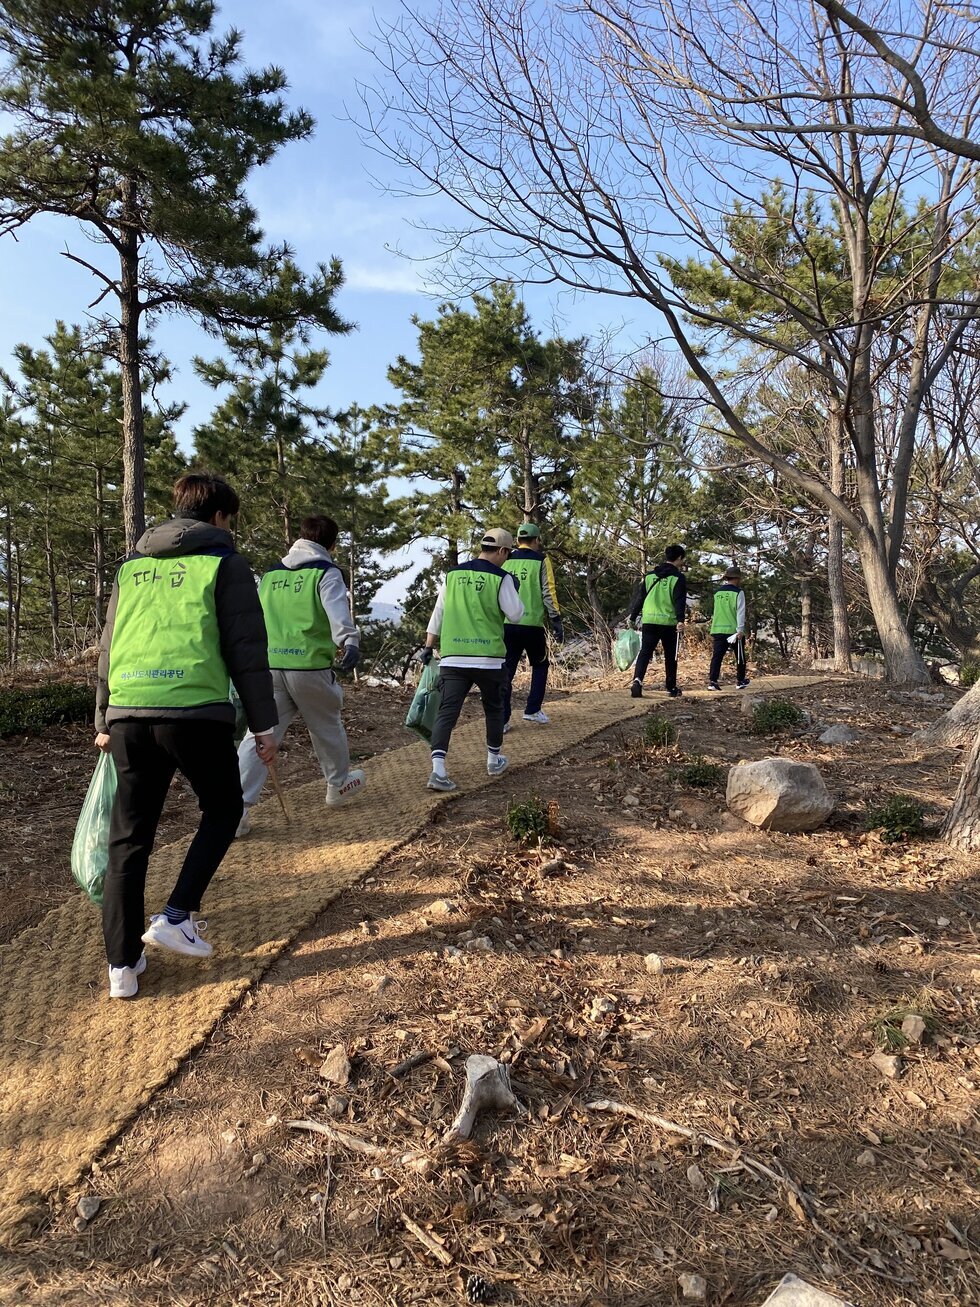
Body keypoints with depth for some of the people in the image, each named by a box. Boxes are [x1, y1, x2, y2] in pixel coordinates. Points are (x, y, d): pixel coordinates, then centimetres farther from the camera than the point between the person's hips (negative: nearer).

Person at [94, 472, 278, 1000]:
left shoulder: (132, 567, 18)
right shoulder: (224, 564, 2)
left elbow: (109, 648, 21)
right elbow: (246, 651, -3)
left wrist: (104, 720, 28)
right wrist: (264, 724, 2)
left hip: (128, 714, 5)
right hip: (195, 712, -5)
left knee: (128, 838, 12)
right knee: (223, 810, 19)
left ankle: (122, 965, 16)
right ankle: (177, 916, 9)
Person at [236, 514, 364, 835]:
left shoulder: (270, 574, 16)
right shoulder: (326, 573, -2)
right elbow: (338, 611, -20)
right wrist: (350, 643, -26)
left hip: (269, 666, 4)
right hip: (310, 666, -4)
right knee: (327, 726, 19)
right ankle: (339, 783, 38)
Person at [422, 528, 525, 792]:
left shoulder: (452, 575, 8)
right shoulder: (501, 578, -4)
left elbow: (438, 614, 11)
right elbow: (516, 615, -3)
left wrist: (429, 647, 18)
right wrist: (513, 590, 13)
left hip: (453, 658, 2)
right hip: (489, 659, -2)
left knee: (447, 712, -2)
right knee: (494, 709, 19)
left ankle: (438, 770, -15)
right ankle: (494, 760, 33)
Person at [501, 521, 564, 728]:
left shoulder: (504, 561, 10)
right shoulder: (541, 560, 1)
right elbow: (548, 593, -4)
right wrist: (556, 621, 0)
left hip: (506, 624, 3)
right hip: (532, 624, -2)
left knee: (506, 670, 6)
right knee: (540, 665, 19)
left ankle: (502, 719, 3)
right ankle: (532, 710, 12)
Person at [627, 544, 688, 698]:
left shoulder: (650, 575, 11)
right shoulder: (678, 577, -2)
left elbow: (640, 598, 12)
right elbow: (680, 601, -13)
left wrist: (633, 617, 18)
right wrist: (681, 620, -20)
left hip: (649, 621, 3)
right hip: (669, 622, -3)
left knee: (644, 652, -1)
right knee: (671, 656, 11)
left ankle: (637, 680, -23)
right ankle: (672, 688, 19)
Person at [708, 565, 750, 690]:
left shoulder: (718, 592, 10)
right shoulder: (738, 592, -5)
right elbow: (740, 612, -10)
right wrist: (740, 630, -12)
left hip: (717, 630, 4)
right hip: (733, 630, -4)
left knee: (717, 656, 0)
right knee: (740, 656, 12)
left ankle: (712, 681, -10)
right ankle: (740, 681, 20)